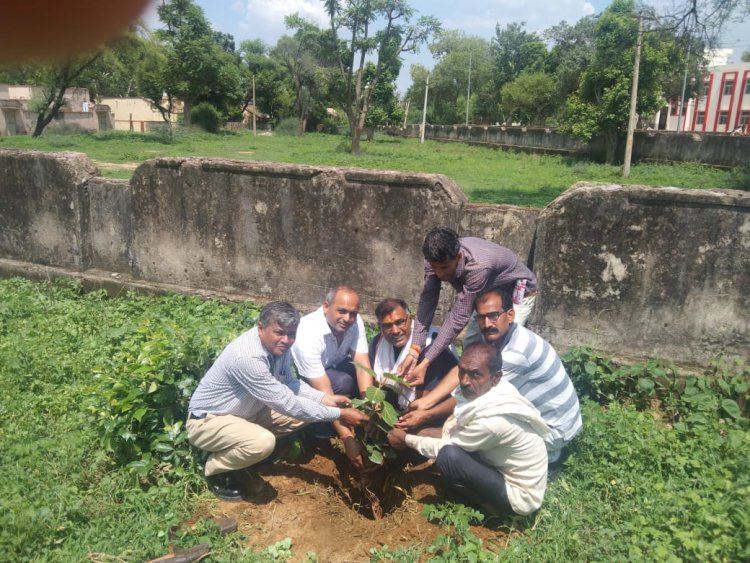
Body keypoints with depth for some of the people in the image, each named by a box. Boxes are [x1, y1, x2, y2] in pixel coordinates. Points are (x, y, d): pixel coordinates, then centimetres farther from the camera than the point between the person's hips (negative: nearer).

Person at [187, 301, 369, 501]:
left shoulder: (277, 345, -9)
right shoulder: (247, 357, -35)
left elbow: (288, 383, 4)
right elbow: (286, 403, -32)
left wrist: (325, 398, -12)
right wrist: (339, 414, -28)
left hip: (244, 411, 9)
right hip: (207, 421, -9)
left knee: (302, 411, -1)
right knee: (263, 442, -34)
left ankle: (233, 453, 10)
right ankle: (215, 469, -3)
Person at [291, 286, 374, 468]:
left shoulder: (355, 322, -22)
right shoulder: (308, 335, -38)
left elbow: (363, 365, -23)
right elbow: (324, 393, -38)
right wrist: (347, 437, -40)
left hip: (333, 366, 6)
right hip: (300, 375, -6)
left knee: (368, 378, -19)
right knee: (343, 382, -33)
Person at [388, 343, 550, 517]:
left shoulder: (493, 420, -34)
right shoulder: (484, 391, -10)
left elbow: (444, 447, -18)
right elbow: (452, 427, 8)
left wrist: (405, 439, -4)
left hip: (520, 495, -8)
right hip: (503, 469, 8)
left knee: (449, 455, -25)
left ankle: (481, 505, 4)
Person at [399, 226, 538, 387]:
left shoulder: (478, 266, -44)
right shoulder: (437, 259, -26)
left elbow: (459, 317, -42)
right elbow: (427, 301, -28)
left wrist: (426, 363, -43)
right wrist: (414, 351, -38)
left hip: (516, 294, -6)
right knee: (470, 344, 6)